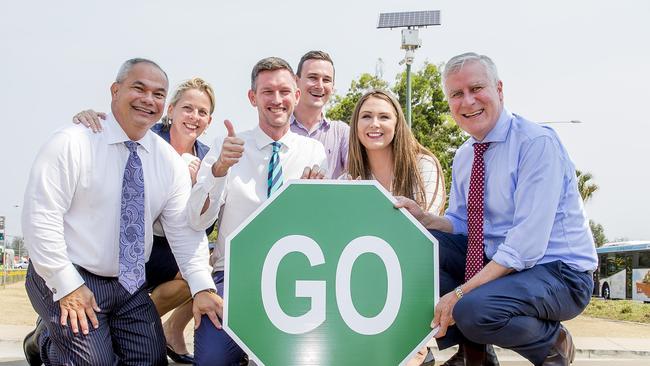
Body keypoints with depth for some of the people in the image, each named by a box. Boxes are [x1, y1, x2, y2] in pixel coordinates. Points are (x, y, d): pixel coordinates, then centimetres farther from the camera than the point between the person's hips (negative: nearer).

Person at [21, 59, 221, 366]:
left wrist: (202, 287, -17)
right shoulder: (73, 143, -13)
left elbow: (183, 228, -4)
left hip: (130, 285, 5)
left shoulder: (170, 161, 2)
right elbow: (40, 217, -16)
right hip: (65, 281, -5)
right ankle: (45, 340, 16)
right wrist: (68, 286, -18)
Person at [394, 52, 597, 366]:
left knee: (474, 310, -33)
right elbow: (460, 225, 11)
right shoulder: (463, 156, 8)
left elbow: (527, 242, -25)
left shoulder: (538, 143, -18)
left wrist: (461, 293, -28)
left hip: (555, 270, -7)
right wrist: (423, 217, -11)